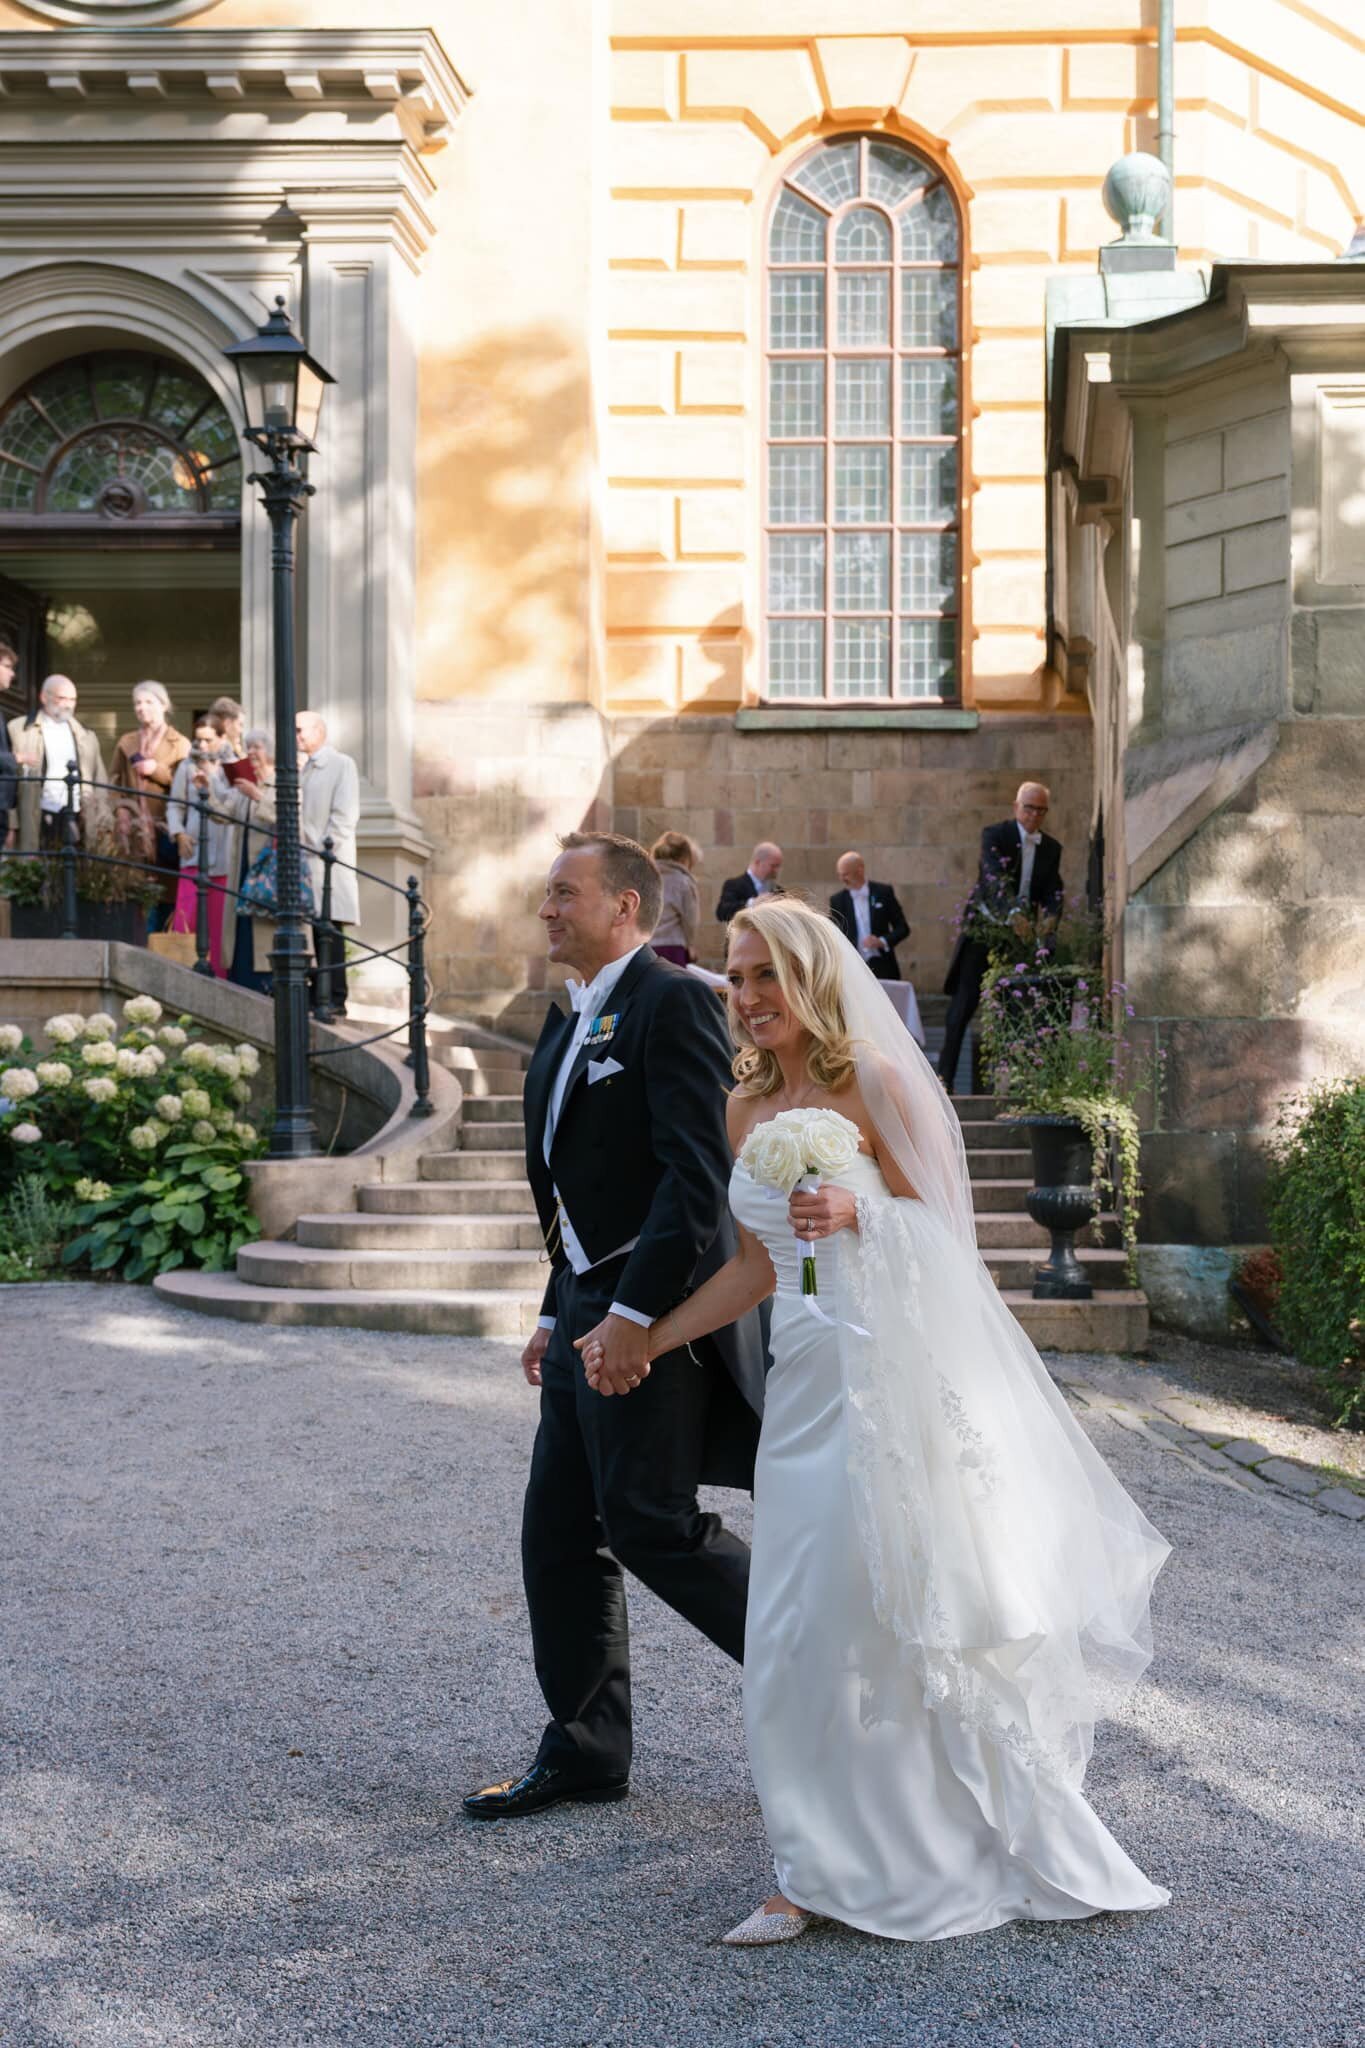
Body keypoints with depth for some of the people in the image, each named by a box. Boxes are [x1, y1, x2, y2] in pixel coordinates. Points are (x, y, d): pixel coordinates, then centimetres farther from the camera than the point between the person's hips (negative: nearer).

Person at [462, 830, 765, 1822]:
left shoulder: (673, 1002, -13)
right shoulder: (573, 1025, 17)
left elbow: (699, 1173, -22)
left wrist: (633, 1314, -24)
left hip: (652, 1308, -10)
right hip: (591, 1308, 10)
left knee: (652, 1525, -6)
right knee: (561, 1536, 10)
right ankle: (585, 1752, 21)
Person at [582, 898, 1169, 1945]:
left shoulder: (877, 1083, -5)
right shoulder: (749, 1106, 12)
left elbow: (941, 1225, -4)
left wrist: (853, 1215, -21)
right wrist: (645, 1341, 14)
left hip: (896, 1375, -6)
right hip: (806, 1380, 6)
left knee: (919, 1611, -4)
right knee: (803, 1629, 6)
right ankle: (825, 1872, 20)